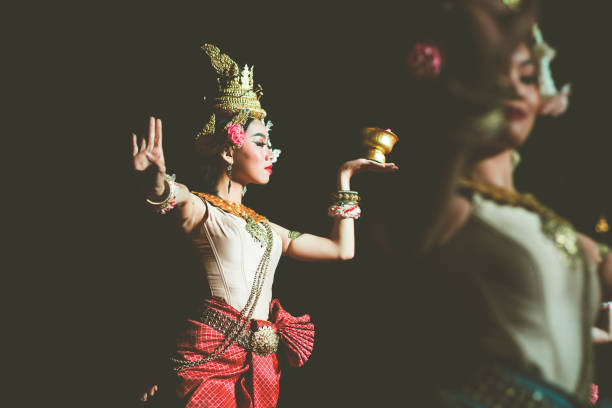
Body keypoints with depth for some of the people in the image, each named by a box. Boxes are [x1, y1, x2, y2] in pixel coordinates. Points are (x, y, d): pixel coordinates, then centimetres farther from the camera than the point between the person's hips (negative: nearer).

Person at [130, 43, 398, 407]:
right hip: (211, 355, -7)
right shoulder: (200, 210, -1)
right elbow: (178, 198, -26)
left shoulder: (266, 228, 22)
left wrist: (345, 176, 26)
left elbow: (342, 249, 22)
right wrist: (157, 183, -51)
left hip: (262, 361, 7)